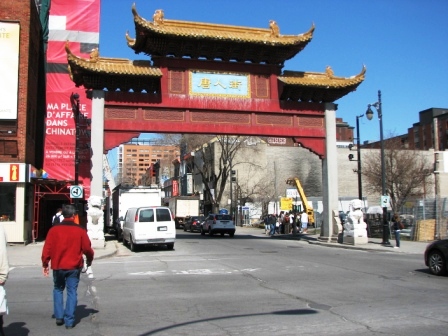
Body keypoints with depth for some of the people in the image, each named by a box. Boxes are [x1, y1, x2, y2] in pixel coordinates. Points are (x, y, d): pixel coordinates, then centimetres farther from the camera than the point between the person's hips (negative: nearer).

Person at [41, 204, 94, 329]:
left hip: (58, 266, 1)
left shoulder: (54, 229, -4)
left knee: (58, 290, 21)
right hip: (74, 267, -1)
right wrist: (89, 259, 15)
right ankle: (69, 321, 5)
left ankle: (59, 317, 17)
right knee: (72, 292, 6)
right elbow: (87, 248, -4)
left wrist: (45, 264, 7)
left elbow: (47, 248, -3)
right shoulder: (80, 230, -7)